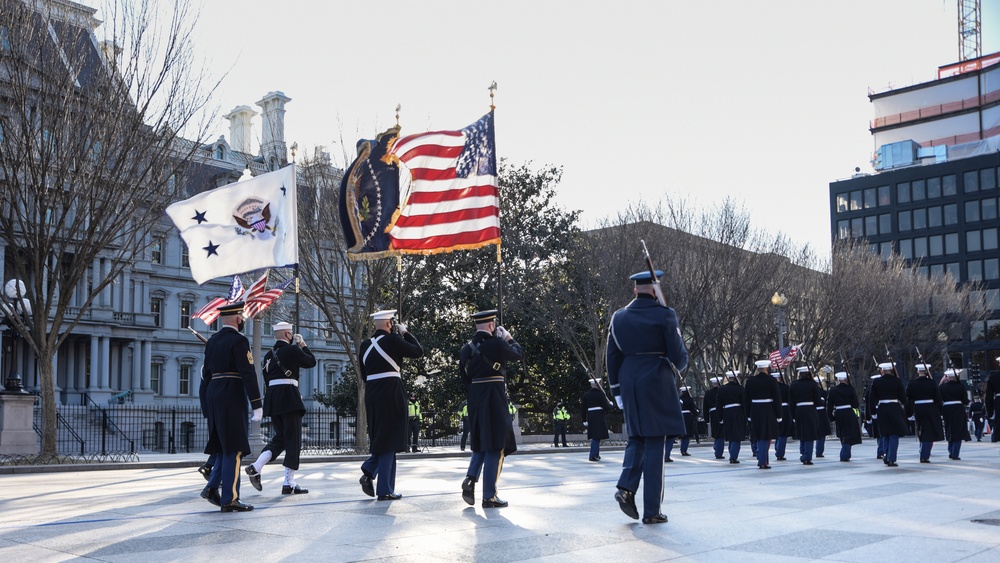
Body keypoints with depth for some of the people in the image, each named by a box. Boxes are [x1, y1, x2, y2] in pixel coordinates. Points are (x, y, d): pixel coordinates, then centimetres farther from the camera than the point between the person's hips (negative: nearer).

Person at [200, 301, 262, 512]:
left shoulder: (212, 341, 13)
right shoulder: (239, 340, -11)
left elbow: (206, 373, 17)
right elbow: (248, 374, -17)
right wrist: (257, 405, -16)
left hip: (213, 394, 8)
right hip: (232, 397, -8)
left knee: (226, 445, 18)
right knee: (234, 448, -4)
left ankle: (212, 487, 11)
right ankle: (230, 499, -2)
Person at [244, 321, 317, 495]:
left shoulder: (268, 354, 15)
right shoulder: (292, 350, -7)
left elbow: (267, 379, 18)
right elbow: (311, 362, 4)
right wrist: (303, 345, 15)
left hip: (272, 397, 8)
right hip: (289, 397, -7)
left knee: (280, 437, 18)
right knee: (293, 440, -2)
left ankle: (256, 467, 1)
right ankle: (289, 484, -3)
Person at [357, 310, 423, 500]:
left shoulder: (365, 344, 9)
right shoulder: (392, 340, -9)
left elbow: (364, 374, 15)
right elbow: (418, 351, -1)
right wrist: (406, 333, 9)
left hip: (371, 393, 6)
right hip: (391, 392, -6)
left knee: (379, 437, 21)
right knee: (389, 440, 0)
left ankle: (368, 472, 1)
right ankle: (384, 490, 2)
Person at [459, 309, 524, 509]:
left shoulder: (467, 348, 7)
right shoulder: (496, 343, -13)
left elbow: (464, 376, 12)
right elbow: (519, 354, 1)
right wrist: (510, 338, 16)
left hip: (474, 400, 7)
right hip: (495, 400, -6)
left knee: (481, 444, 22)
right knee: (495, 447, 0)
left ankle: (470, 479, 3)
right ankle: (489, 496, 2)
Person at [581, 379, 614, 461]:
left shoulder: (586, 395, 8)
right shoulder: (600, 394, -8)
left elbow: (583, 409, 9)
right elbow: (606, 407, -9)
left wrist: (584, 420, 15)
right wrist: (611, 405, 12)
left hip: (590, 417, 6)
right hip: (599, 417, -6)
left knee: (595, 437, 16)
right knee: (597, 437, -4)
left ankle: (596, 455, 23)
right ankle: (593, 456, -8)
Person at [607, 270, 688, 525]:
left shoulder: (619, 317, 7)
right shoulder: (665, 315, -7)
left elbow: (612, 358, 8)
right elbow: (679, 356, -8)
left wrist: (617, 391, 15)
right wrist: (677, 367, 15)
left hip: (629, 383, 4)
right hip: (657, 383, -4)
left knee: (636, 438, 19)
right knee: (654, 444, 0)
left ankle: (626, 487, -3)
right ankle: (651, 510, 2)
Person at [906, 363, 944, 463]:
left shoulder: (912, 384, -1)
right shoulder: (932, 383, -7)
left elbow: (908, 400, 1)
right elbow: (938, 398, -4)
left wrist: (909, 414, 8)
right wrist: (939, 412, 5)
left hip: (918, 410, 3)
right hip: (931, 410, -3)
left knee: (922, 433, 16)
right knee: (929, 434, 0)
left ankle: (924, 454, 24)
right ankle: (924, 456, -6)